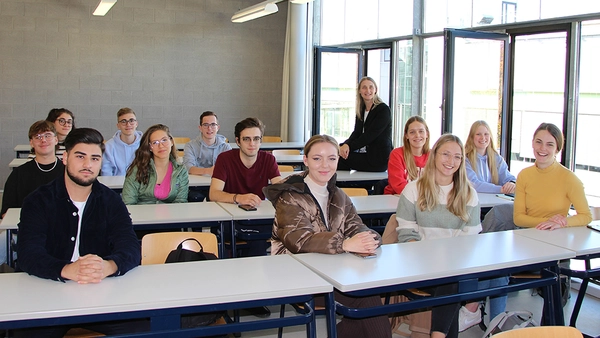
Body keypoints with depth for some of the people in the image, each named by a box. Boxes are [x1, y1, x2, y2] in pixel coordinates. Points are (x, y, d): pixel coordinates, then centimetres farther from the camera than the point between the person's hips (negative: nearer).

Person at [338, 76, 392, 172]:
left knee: (340, 159, -20)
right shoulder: (361, 110, 14)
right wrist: (346, 145, -18)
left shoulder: (383, 110, -9)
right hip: (365, 154, 7)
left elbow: (370, 135, -16)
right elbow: (356, 133, 3)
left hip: (379, 159, -7)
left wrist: (349, 146, -19)